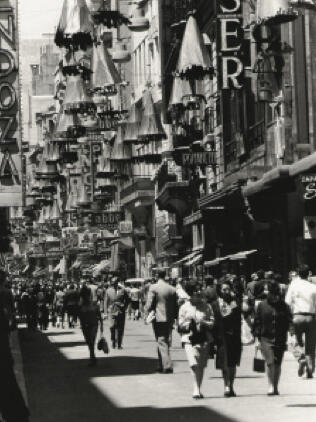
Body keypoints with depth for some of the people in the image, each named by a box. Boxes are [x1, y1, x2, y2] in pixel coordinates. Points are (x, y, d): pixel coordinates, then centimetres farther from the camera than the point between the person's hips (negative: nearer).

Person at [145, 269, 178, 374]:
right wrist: (174, 318, 17)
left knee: (162, 343, -3)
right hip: (169, 320, 5)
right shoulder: (172, 289, 5)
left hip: (158, 319, -5)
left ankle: (167, 366, -13)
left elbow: (149, 304, -12)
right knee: (166, 343, 14)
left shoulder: (153, 288, -10)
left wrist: (147, 314, 2)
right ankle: (161, 365, 22)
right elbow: (175, 306, 9)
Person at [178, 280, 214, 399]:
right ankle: (196, 390, -17)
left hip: (204, 340, 2)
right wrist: (189, 324, -13)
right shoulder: (184, 307, 6)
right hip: (189, 339, -2)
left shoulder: (206, 306, 8)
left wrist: (203, 323, -13)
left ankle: (198, 390, 16)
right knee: (194, 364, -16)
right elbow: (180, 326, 6)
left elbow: (213, 323, 5)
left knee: (201, 366, 4)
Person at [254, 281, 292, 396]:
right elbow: (257, 321, 6)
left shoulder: (284, 306, 4)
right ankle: (271, 386, -8)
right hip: (266, 338, -2)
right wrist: (257, 334, -1)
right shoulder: (262, 305, 3)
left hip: (280, 339, 2)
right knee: (270, 362, -13)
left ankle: (276, 387, 19)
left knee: (278, 364, 8)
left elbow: (289, 321, 8)